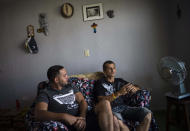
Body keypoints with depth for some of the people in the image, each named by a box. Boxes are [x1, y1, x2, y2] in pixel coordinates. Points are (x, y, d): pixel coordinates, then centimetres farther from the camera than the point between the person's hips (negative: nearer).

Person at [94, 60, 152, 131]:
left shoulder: (120, 81, 23)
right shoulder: (100, 83, 8)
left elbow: (138, 89, 22)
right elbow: (101, 100, -6)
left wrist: (133, 88, -5)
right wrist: (119, 93, -16)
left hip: (124, 107, 5)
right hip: (111, 110, -5)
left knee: (147, 113, -20)